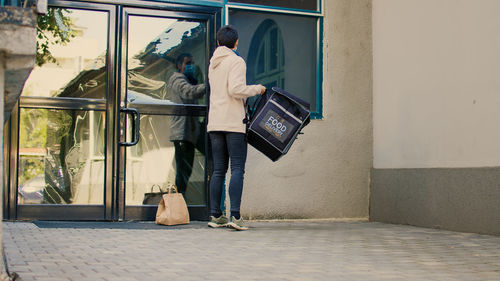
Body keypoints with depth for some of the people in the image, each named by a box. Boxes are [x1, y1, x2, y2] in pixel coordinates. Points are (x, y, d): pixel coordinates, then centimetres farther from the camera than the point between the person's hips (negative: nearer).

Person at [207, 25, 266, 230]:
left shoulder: (213, 63, 18)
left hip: (215, 122, 7)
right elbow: (235, 89, -18)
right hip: (233, 122, -7)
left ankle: (215, 215, 8)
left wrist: (247, 95, 24)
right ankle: (235, 215, -14)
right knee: (237, 169, -7)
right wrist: (257, 89, -4)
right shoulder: (236, 61, -5)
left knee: (218, 170, 8)